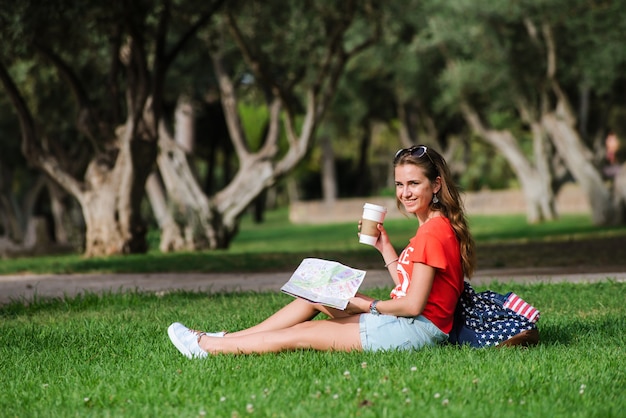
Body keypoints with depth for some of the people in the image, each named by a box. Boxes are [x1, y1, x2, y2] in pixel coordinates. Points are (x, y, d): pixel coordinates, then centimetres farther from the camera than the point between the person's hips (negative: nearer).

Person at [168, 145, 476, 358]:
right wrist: (385, 248, 9)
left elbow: (413, 304, -20)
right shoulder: (435, 227, 15)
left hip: (417, 329, -10)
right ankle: (229, 338, 16)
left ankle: (206, 347, 7)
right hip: (409, 324, 10)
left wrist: (366, 305, -8)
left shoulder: (433, 232, -18)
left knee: (301, 335, -3)